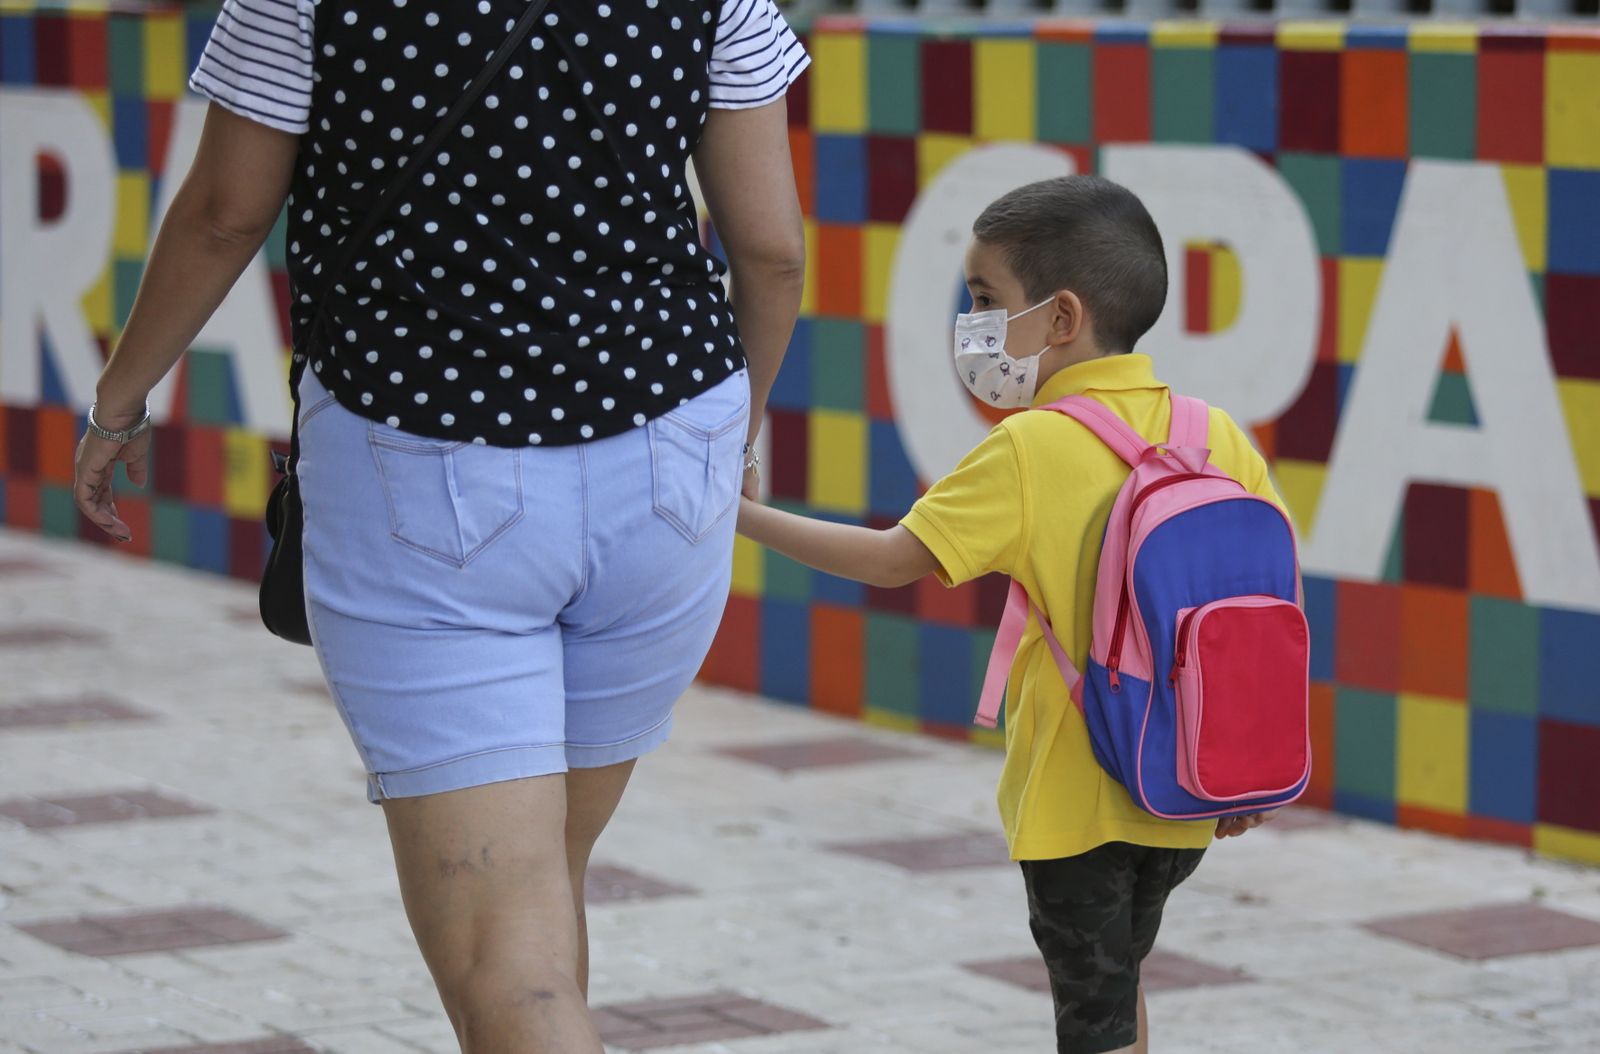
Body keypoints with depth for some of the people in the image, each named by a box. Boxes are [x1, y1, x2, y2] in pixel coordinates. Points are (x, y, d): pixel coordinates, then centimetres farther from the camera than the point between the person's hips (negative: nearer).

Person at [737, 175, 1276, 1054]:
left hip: (1074, 799, -6)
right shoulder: (1215, 437, 0)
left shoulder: (1029, 451, -15)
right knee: (1119, 977, 27)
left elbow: (894, 559, -14)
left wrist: (746, 517, -4)